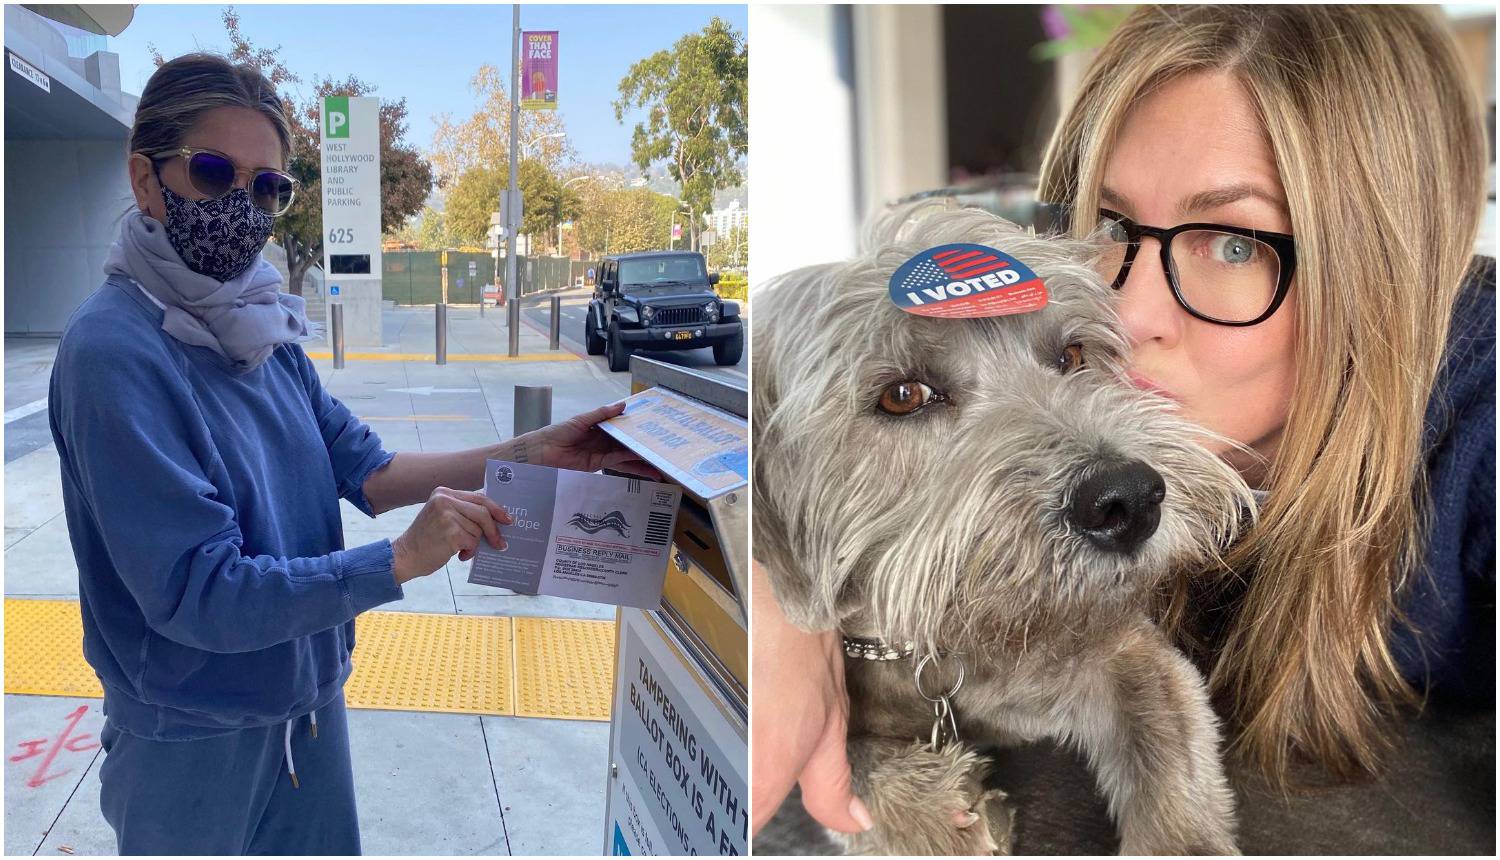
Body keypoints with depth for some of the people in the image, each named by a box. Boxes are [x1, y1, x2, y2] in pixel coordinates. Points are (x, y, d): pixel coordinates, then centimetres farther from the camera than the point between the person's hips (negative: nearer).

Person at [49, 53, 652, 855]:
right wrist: (401, 560, -28)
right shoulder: (113, 350, -24)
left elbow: (366, 470, 3)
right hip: (196, 742, -6)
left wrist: (528, 453, -5)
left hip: (311, 702, 7)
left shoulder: (263, 329, 0)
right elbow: (197, 592, -26)